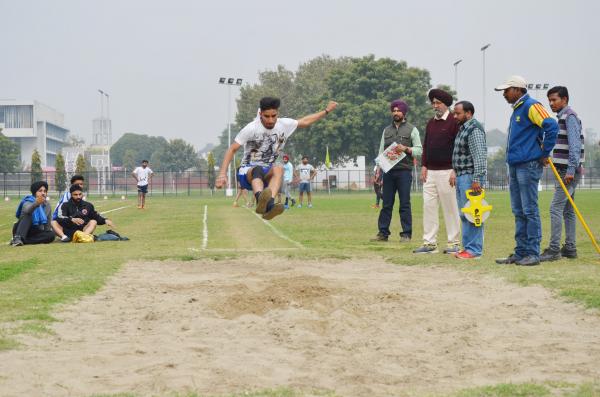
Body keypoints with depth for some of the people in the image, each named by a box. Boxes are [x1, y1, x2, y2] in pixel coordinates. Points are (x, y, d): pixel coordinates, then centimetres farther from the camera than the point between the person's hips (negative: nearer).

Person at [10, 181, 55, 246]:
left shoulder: (47, 206, 6)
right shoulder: (28, 202, -14)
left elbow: (47, 223, 14)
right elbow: (27, 210, -40)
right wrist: (36, 203, -61)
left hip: (35, 232, 5)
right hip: (22, 231, -5)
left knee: (51, 235, -22)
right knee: (27, 215, -30)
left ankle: (23, 240, -26)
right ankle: (17, 238, -44)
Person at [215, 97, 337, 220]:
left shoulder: (284, 125, 1)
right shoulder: (251, 129, -13)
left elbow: (305, 122, 20)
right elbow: (232, 149, -10)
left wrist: (326, 110, 22)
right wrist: (222, 174, -19)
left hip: (267, 175, 4)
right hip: (247, 173, -4)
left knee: (278, 169, -31)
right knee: (258, 169, -39)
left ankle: (269, 205, -54)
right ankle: (261, 201, -70)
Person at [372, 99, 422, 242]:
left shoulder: (411, 129, 6)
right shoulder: (387, 130, 17)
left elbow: (419, 150, 0)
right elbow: (381, 151, 15)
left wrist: (405, 149, -15)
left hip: (404, 171, -4)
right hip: (388, 171, 4)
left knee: (405, 204, -3)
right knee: (386, 204, 4)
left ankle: (406, 234, 0)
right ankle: (383, 233, 7)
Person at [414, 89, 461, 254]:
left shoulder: (454, 122, -5)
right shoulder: (431, 123, 16)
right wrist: (424, 166, 8)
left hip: (446, 171, -7)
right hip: (430, 171, 7)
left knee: (450, 208, -1)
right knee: (428, 206, 3)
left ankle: (453, 243, 4)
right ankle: (429, 243, 6)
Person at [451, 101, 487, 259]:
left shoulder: (474, 129, -13)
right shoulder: (463, 129, 19)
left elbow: (479, 156, -20)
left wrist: (476, 180, -24)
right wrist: (456, 174, 20)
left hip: (470, 177, -10)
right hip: (462, 176, 10)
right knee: (464, 215, 12)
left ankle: (474, 250, -8)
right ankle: (467, 247, 16)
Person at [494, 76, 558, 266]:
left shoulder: (531, 106, -11)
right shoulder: (517, 110, 19)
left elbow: (552, 126, -22)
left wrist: (545, 153, -14)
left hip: (529, 165, -10)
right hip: (515, 165, 10)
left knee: (530, 211, -7)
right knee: (519, 212, 11)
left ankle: (533, 254, -4)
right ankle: (520, 252, 16)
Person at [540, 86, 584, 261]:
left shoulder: (570, 117, -12)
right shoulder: (562, 117, 18)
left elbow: (575, 145, -21)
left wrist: (571, 170, -25)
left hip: (569, 171, -10)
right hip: (564, 171, 10)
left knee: (556, 208, -13)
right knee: (567, 209, 10)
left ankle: (554, 250, -15)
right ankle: (570, 248, 13)